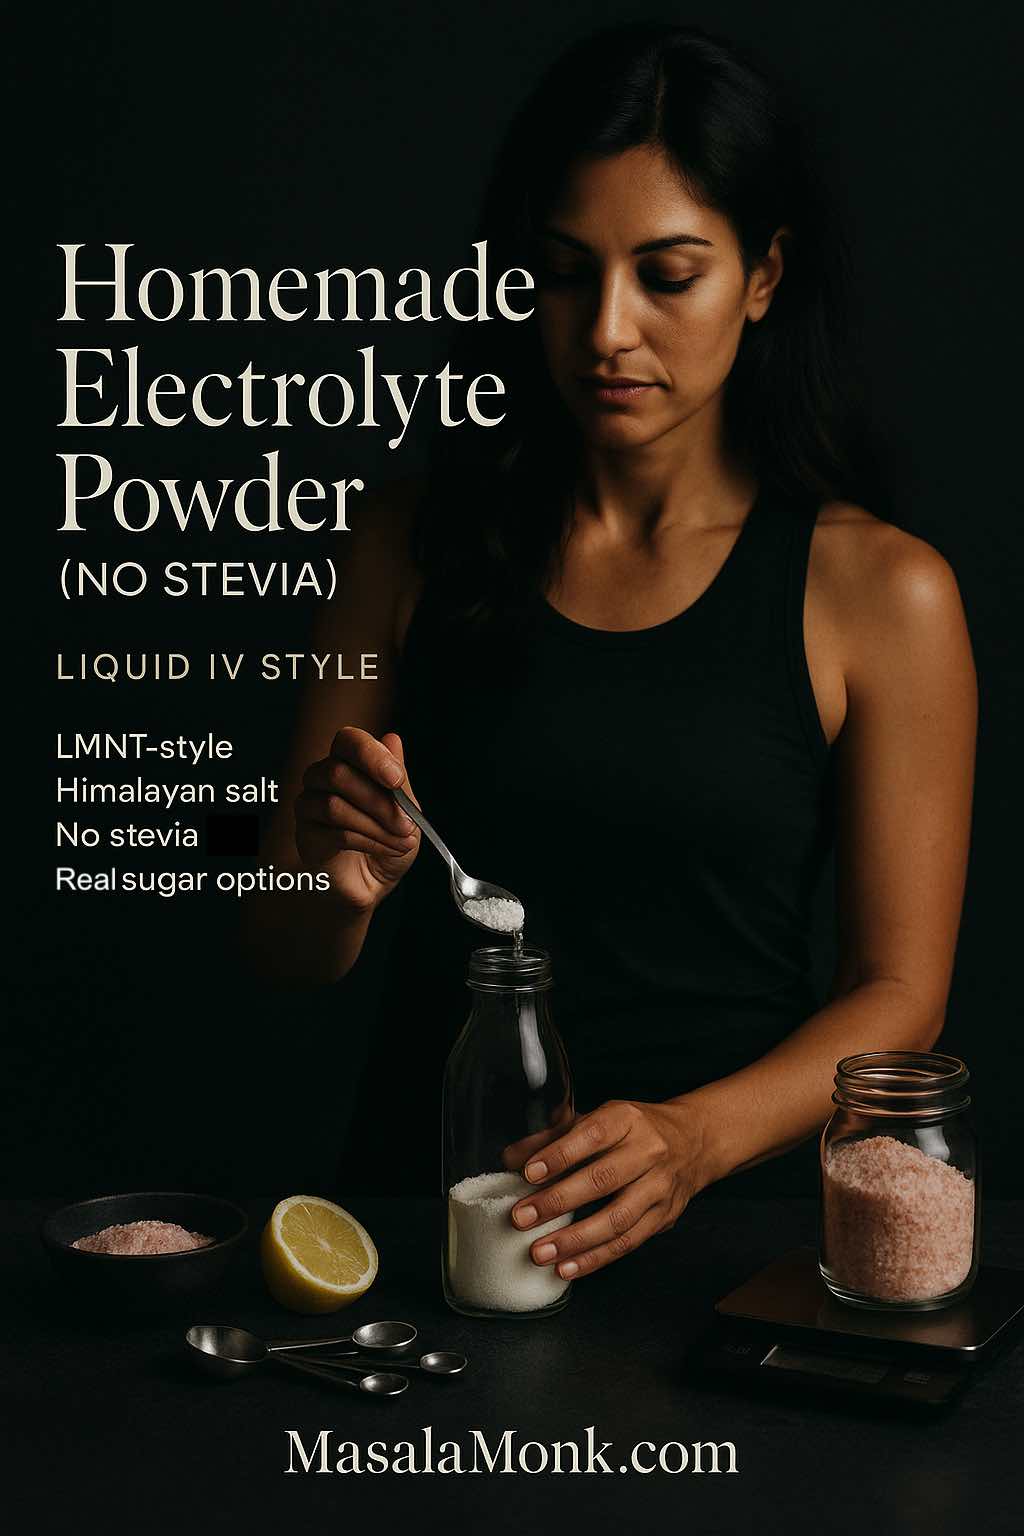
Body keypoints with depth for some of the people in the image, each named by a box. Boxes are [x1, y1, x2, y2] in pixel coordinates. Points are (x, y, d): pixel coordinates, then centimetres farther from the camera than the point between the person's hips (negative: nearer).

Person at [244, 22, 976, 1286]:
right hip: (422, 1197, 2)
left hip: (723, 1221, -1)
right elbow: (288, 949, 10)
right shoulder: (414, 542, 6)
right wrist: (342, 883, -13)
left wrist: (698, 1136, -16)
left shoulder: (879, 593, 0)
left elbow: (898, 992, 0)